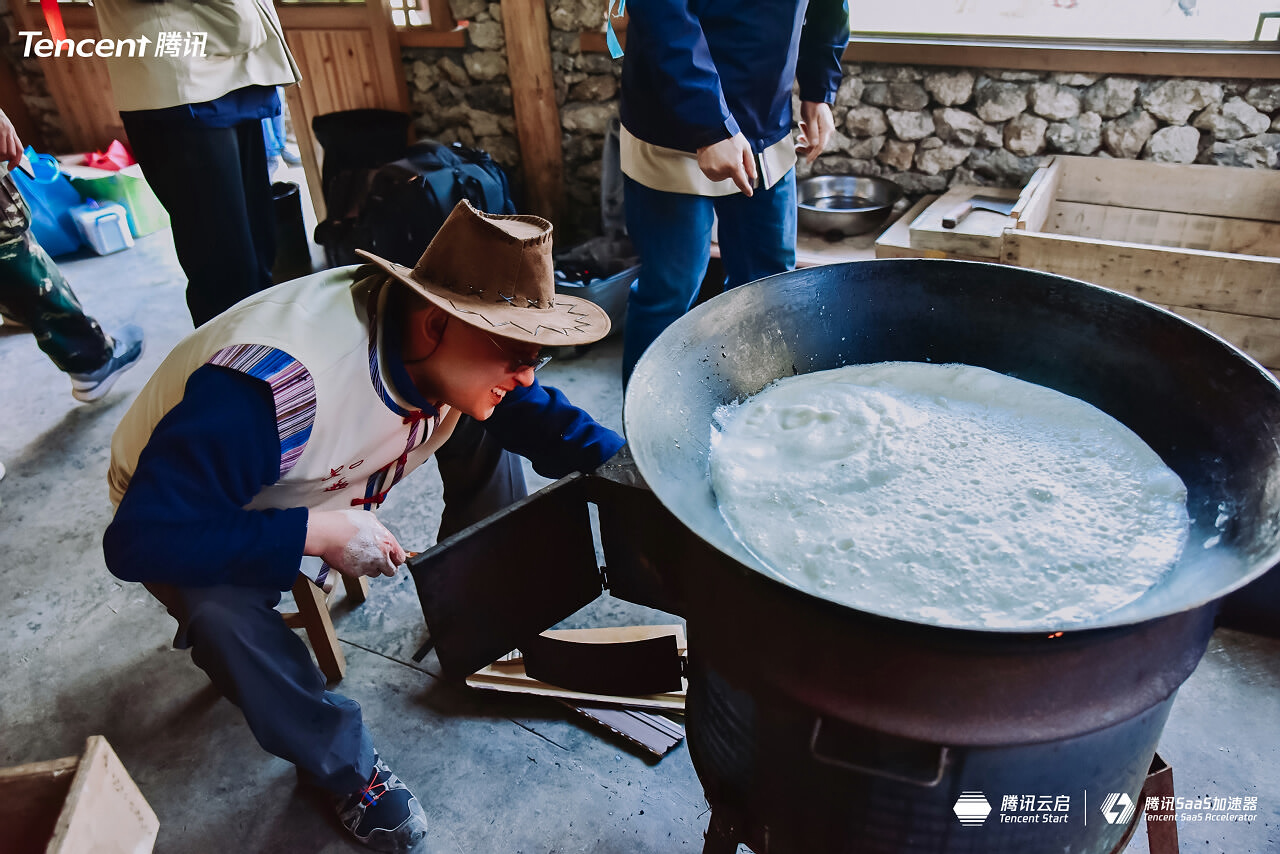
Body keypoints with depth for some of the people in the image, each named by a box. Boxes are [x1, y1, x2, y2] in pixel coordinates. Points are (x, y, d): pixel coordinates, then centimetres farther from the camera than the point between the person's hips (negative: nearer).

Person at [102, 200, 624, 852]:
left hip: (323, 490, 6)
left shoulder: (454, 345, -20)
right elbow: (139, 540, -39)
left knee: (486, 428, -6)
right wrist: (316, 534, -42)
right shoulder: (270, 388, -43)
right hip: (189, 517, -5)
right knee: (224, 612, -37)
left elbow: (541, 418, -8)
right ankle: (341, 766, -8)